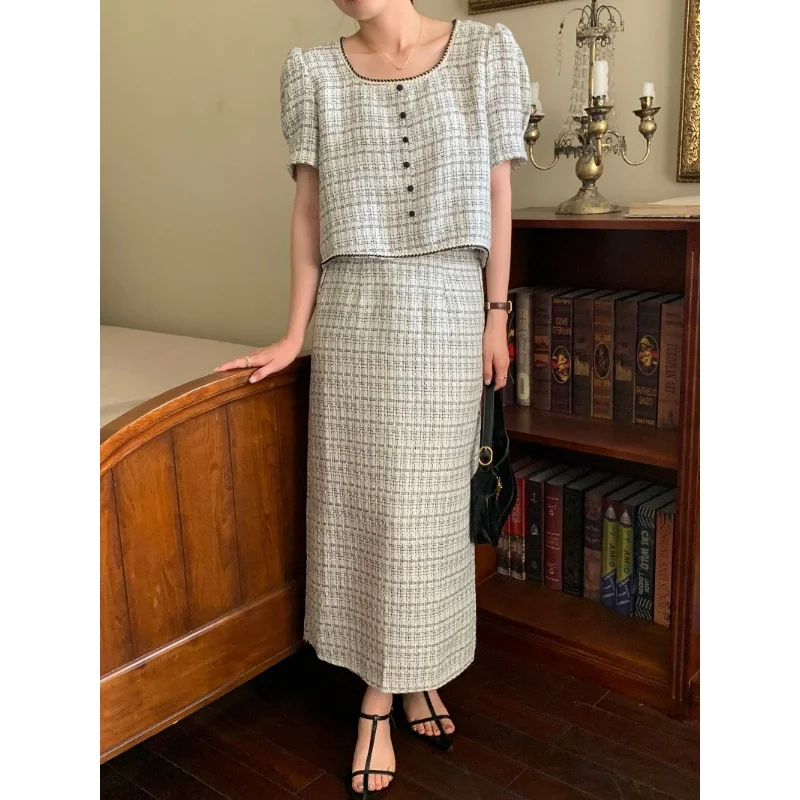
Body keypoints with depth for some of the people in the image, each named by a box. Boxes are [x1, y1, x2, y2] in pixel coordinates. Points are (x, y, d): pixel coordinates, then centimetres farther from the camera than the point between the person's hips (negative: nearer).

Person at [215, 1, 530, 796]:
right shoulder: (312, 71, 5)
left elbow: (498, 196, 3)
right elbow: (308, 209, 4)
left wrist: (496, 315, 0)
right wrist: (294, 334, 2)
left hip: (448, 311, 0)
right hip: (355, 313, 0)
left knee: (430, 503, 8)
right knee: (362, 499, 4)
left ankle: (415, 678, 28)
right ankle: (383, 696, 19)